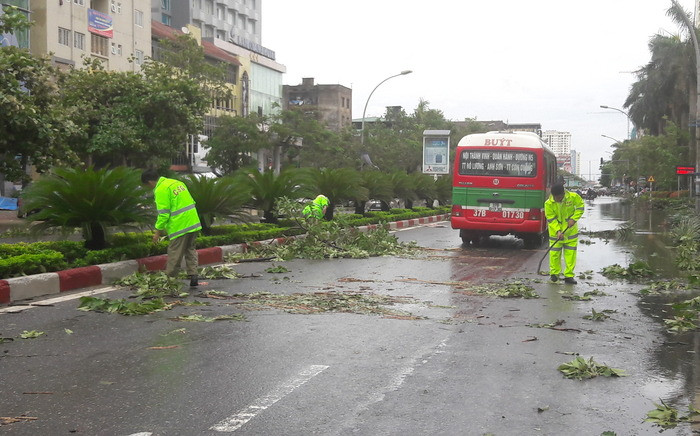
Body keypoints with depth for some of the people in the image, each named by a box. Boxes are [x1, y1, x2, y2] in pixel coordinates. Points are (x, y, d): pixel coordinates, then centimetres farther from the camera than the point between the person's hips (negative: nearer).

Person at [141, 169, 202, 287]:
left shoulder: (161, 190, -11)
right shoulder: (176, 182, 16)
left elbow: (163, 214, -16)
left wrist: (158, 232, -6)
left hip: (180, 226, -8)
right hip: (194, 223, 8)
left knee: (174, 254, 3)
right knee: (190, 250, 18)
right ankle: (193, 276, 12)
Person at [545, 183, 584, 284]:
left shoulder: (573, 197, -13)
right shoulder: (549, 203, -15)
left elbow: (580, 206, 0)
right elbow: (551, 219, -12)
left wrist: (574, 218, -13)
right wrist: (557, 231, -25)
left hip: (571, 231, 1)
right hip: (556, 232, -1)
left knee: (571, 253, 1)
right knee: (555, 253, 2)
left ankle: (569, 275, 9)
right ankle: (554, 273, 20)